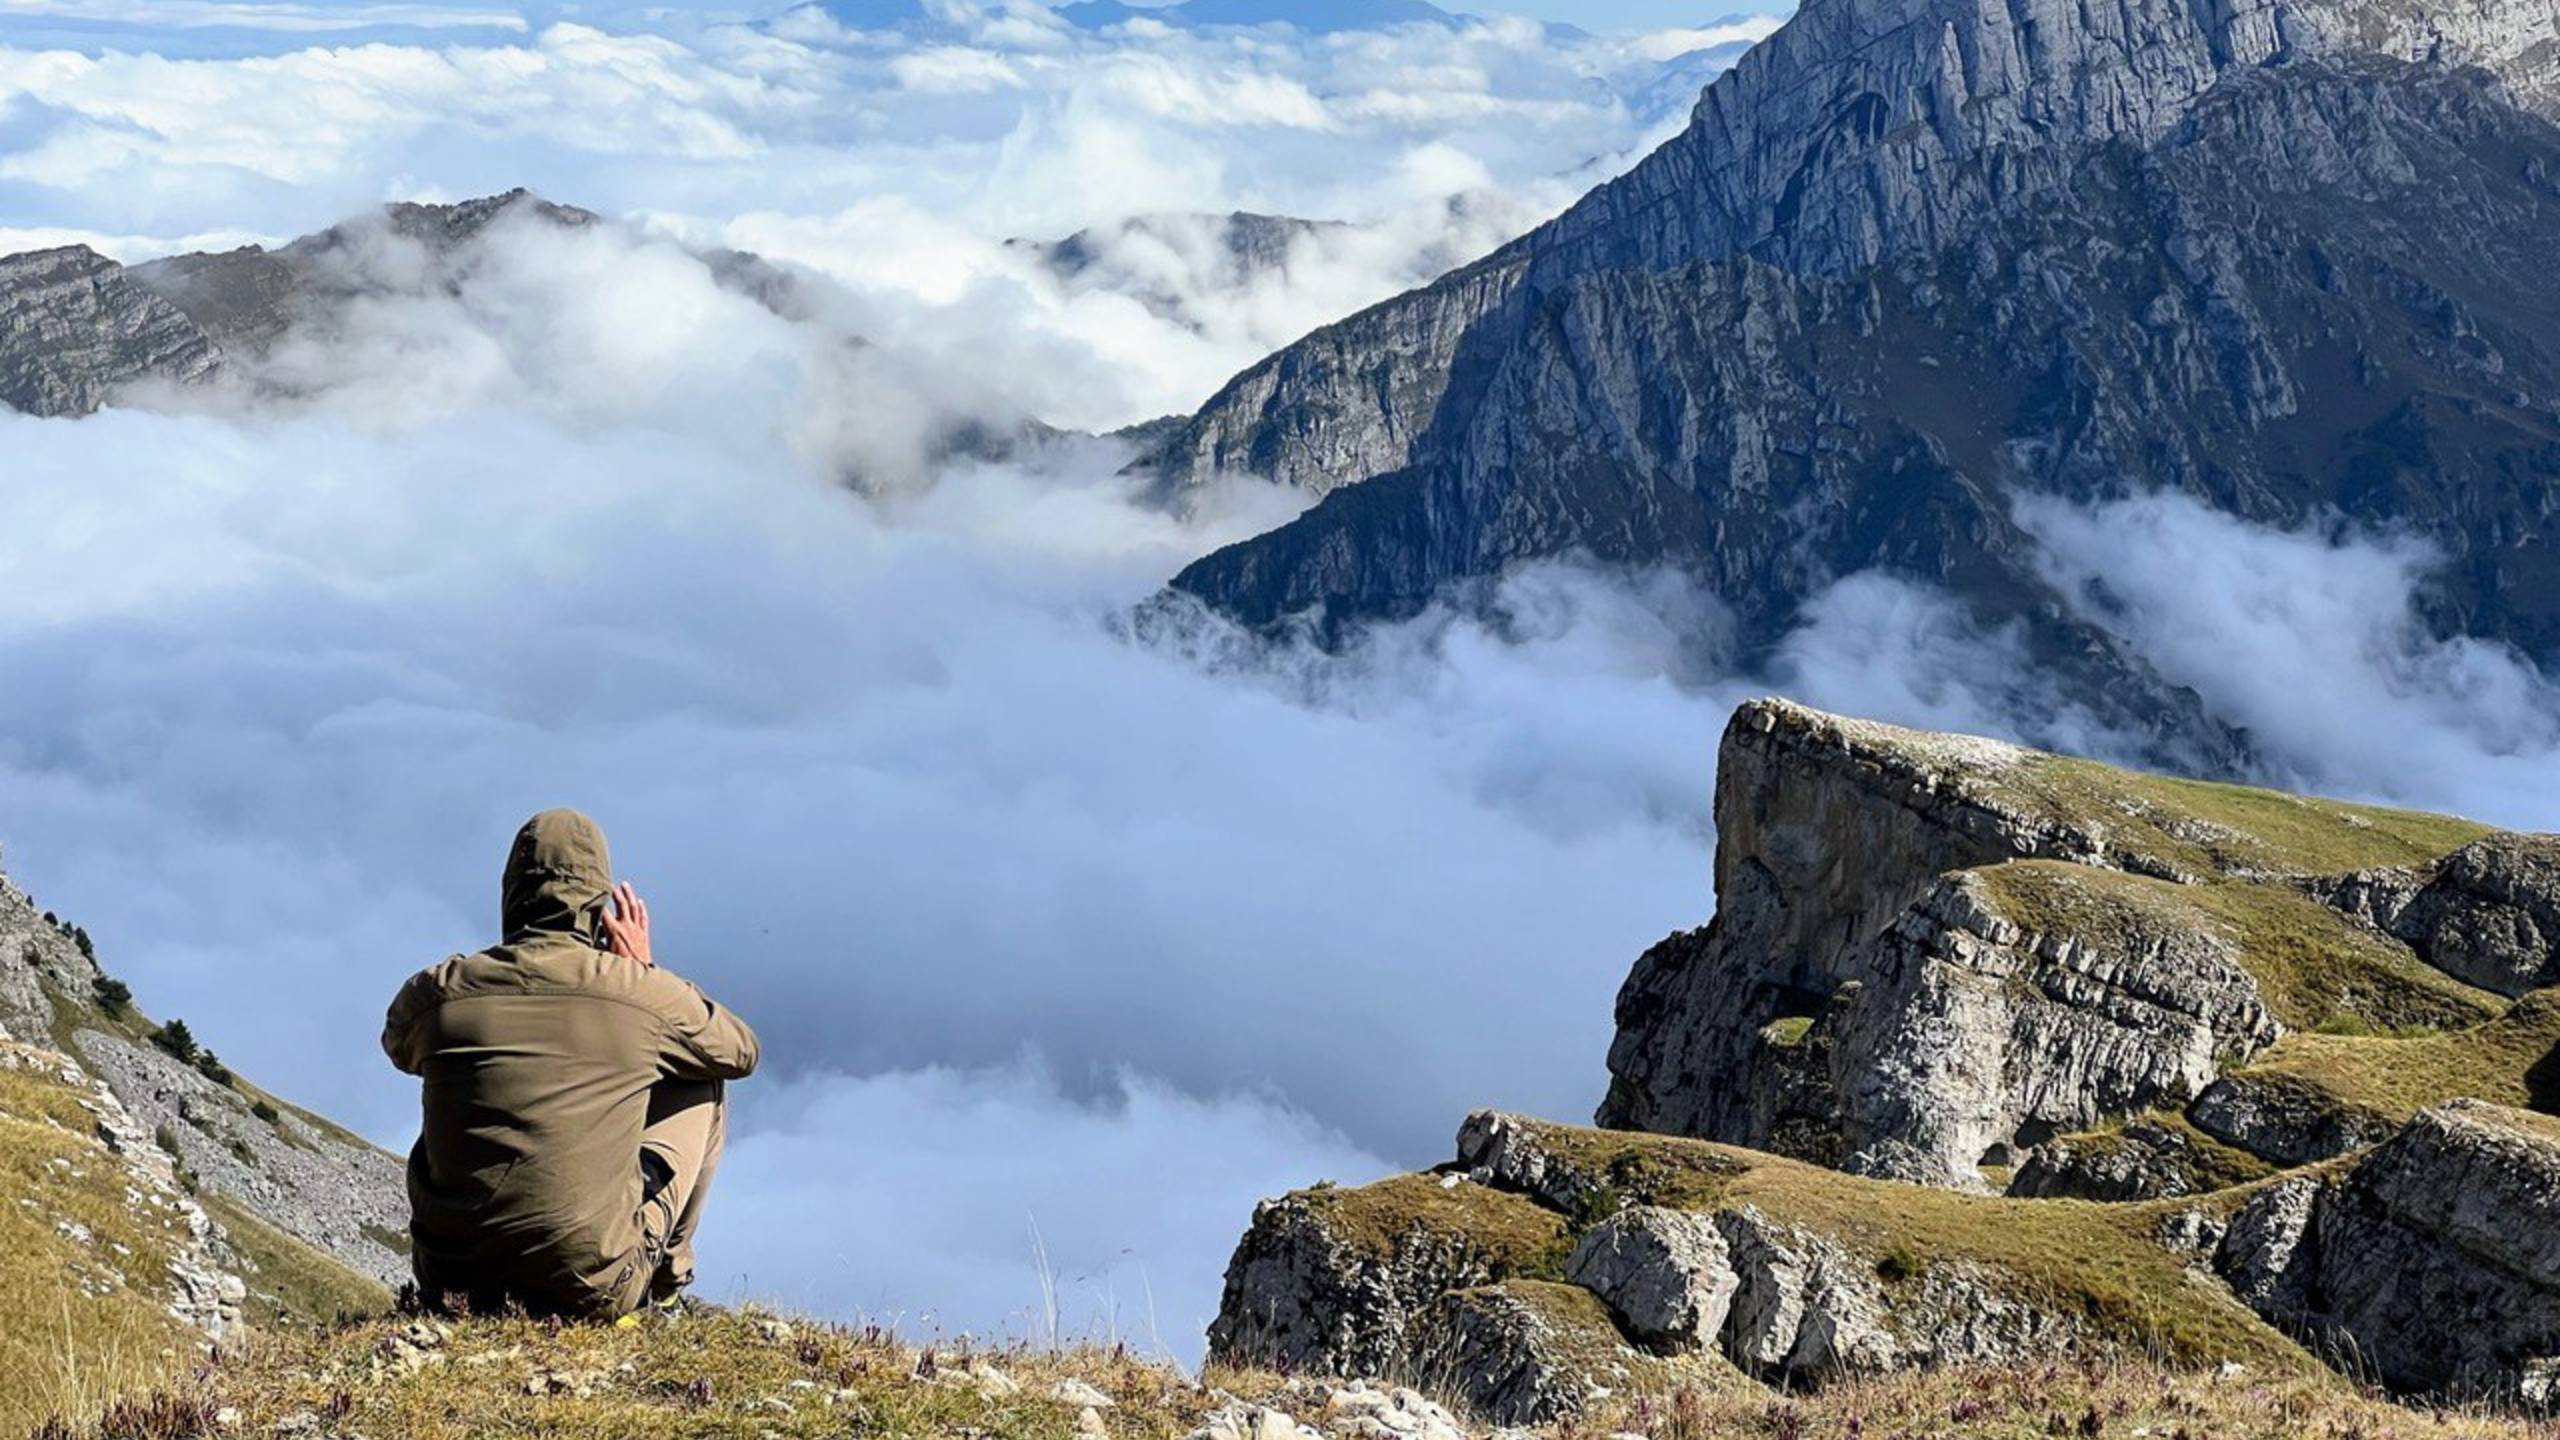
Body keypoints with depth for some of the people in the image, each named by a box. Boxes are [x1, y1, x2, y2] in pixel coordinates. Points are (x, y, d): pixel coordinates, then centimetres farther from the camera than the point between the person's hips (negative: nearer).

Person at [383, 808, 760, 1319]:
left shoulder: (433, 993, -2)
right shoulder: (647, 993, -7)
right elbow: (742, 1052, 14)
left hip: (454, 1281, 3)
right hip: (594, 1292, -3)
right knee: (702, 1084, 20)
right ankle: (663, 1273, 32)